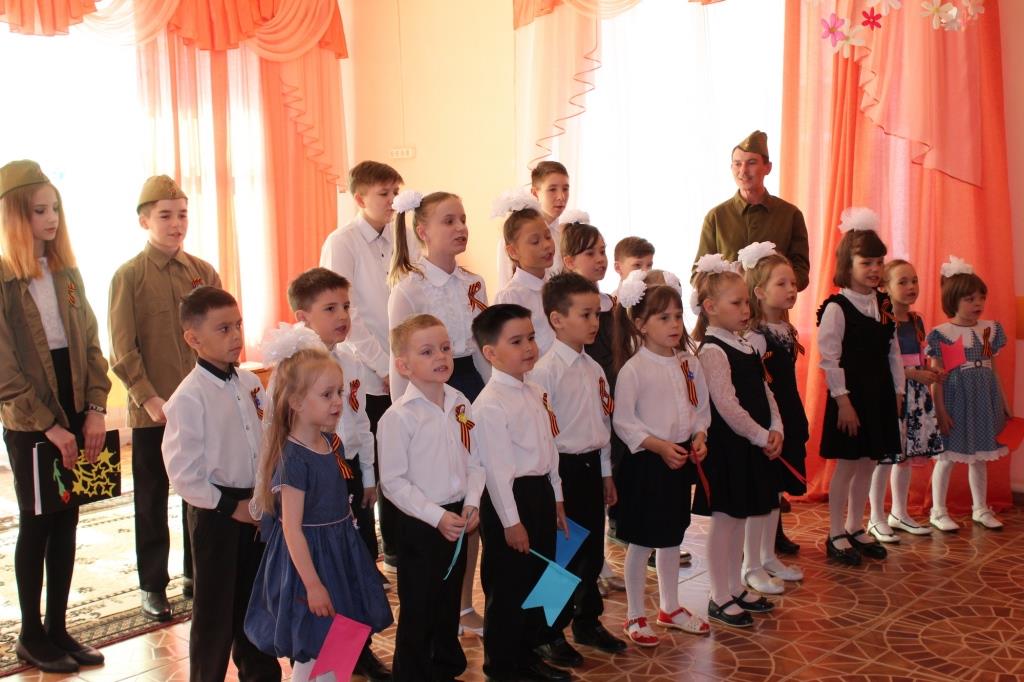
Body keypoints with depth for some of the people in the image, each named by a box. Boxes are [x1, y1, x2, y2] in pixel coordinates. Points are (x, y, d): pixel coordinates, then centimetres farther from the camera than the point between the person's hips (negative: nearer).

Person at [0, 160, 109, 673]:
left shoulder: (67, 272, 8)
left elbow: (90, 344, 7)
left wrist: (95, 409, -4)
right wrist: (49, 425, -14)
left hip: (74, 416, 5)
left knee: (66, 521, 11)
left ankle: (57, 628, 23)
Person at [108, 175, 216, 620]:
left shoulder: (203, 272, 5)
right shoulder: (128, 276, -5)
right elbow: (122, 352, -7)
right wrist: (150, 400, -14)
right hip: (152, 411, -3)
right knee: (152, 500, 9)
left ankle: (197, 573, 28)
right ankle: (153, 587, 20)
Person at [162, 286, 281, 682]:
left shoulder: (249, 383, 2)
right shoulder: (189, 397, -18)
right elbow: (182, 472, -19)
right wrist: (230, 506, -15)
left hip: (257, 505, 6)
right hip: (216, 512, -6)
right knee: (215, 607, 8)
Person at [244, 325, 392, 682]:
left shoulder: (332, 443, 0)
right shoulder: (293, 458, -23)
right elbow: (292, 529, -22)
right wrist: (313, 584, -20)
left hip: (342, 550, 8)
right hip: (309, 557, -8)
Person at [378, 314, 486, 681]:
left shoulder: (460, 404, 1)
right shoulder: (399, 416, -17)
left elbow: (474, 462, 7)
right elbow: (393, 482, -17)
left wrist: (472, 503, -8)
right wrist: (437, 516, -20)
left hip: (458, 520, 6)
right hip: (419, 526, -6)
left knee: (450, 603, 20)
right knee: (418, 610, 7)